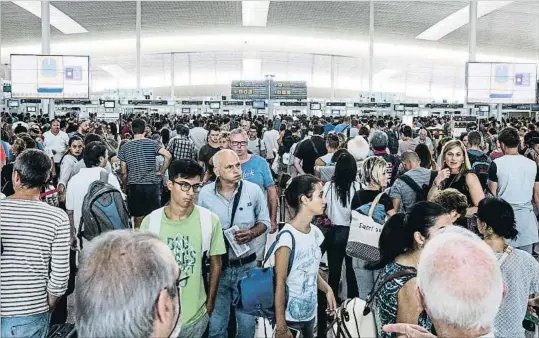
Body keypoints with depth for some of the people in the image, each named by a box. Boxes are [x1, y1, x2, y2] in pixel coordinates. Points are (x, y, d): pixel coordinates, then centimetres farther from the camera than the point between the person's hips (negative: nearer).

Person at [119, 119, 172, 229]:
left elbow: (123, 172, 2)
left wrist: (125, 187, 15)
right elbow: (168, 156, -18)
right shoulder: (152, 143, -4)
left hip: (134, 186, 2)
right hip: (152, 184, -2)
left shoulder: (125, 147, 2)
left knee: (138, 220, 9)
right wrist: (161, 172, -6)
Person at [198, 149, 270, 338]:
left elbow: (265, 222, 2)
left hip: (246, 265, 0)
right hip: (217, 265, 0)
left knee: (247, 322, 14)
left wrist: (252, 233, -16)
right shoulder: (205, 193, -9)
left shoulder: (253, 190, -8)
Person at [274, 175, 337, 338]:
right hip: (291, 317, -7)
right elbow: (280, 283, -18)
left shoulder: (316, 233, 1)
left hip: (310, 312, 7)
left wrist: (327, 289, -2)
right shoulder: (288, 237, -22)